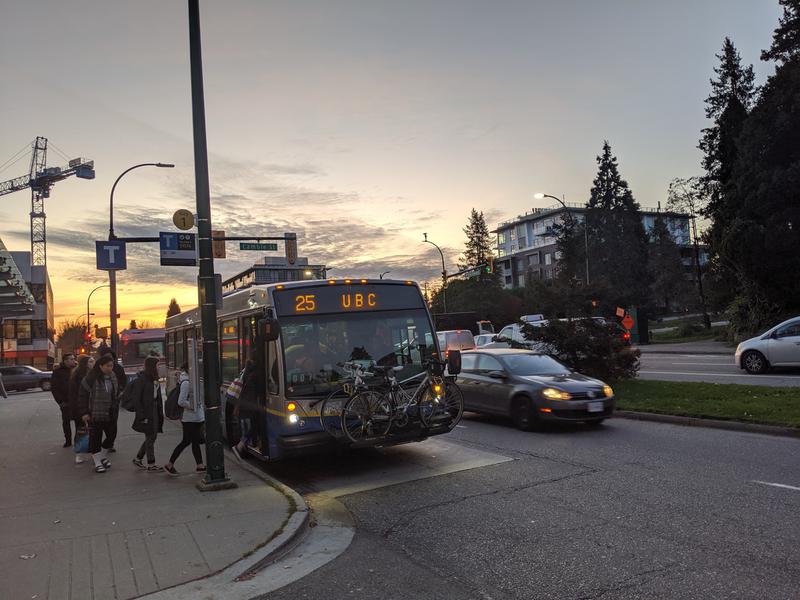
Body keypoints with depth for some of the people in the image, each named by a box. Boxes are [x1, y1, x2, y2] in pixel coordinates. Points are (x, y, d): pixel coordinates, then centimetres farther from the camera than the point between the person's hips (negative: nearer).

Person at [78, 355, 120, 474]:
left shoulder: (113, 377, 6)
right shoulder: (91, 378, -14)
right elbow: (82, 395, -10)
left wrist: (115, 408, 15)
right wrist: (84, 413, -12)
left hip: (109, 414, 6)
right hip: (94, 414, -6)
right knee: (95, 438, 0)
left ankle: (103, 456, 29)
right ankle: (98, 462, 11)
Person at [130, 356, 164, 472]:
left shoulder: (155, 380, 11)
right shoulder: (141, 380, -15)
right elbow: (136, 399, -16)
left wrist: (160, 413, 10)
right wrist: (142, 416, -18)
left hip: (154, 412, 8)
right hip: (146, 412, -8)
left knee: (152, 437, 13)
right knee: (150, 437, -1)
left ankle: (138, 459, 28)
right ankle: (151, 465, 9)